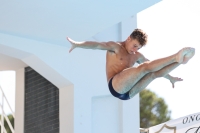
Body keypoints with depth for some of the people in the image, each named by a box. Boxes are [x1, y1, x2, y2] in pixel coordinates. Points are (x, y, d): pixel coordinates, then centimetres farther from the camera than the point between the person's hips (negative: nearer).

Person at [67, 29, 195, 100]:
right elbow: (97, 45, -12)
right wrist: (77, 44, -28)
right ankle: (176, 57, -27)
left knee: (154, 73, -9)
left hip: (128, 92, 7)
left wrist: (170, 77, 38)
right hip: (116, 85, -7)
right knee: (145, 67, -22)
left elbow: (154, 67, 34)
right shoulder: (115, 47, 5)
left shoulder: (137, 56, 24)